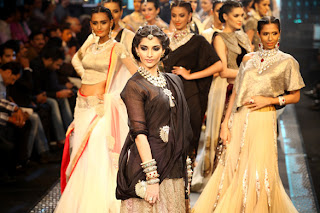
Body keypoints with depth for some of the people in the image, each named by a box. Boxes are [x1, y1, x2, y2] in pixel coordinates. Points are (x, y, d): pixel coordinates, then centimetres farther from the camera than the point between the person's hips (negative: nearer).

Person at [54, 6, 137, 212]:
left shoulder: (116, 48, -7)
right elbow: (76, 59, 32)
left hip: (102, 107, -6)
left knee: (98, 156, -10)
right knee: (80, 155, 9)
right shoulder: (89, 45, 11)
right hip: (83, 106, 6)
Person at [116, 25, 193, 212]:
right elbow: (139, 133, -14)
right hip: (147, 160, -6)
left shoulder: (173, 81, 11)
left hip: (174, 165, 6)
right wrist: (151, 177, -20)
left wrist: (185, 167, 13)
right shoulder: (135, 86, -8)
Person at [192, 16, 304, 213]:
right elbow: (236, 93, 12)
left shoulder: (287, 61, 4)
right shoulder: (249, 59, 13)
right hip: (239, 120, 3)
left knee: (258, 172, -4)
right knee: (231, 168, 2)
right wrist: (226, 124, 5)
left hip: (262, 120, -3)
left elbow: (295, 96, 6)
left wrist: (269, 100, -8)